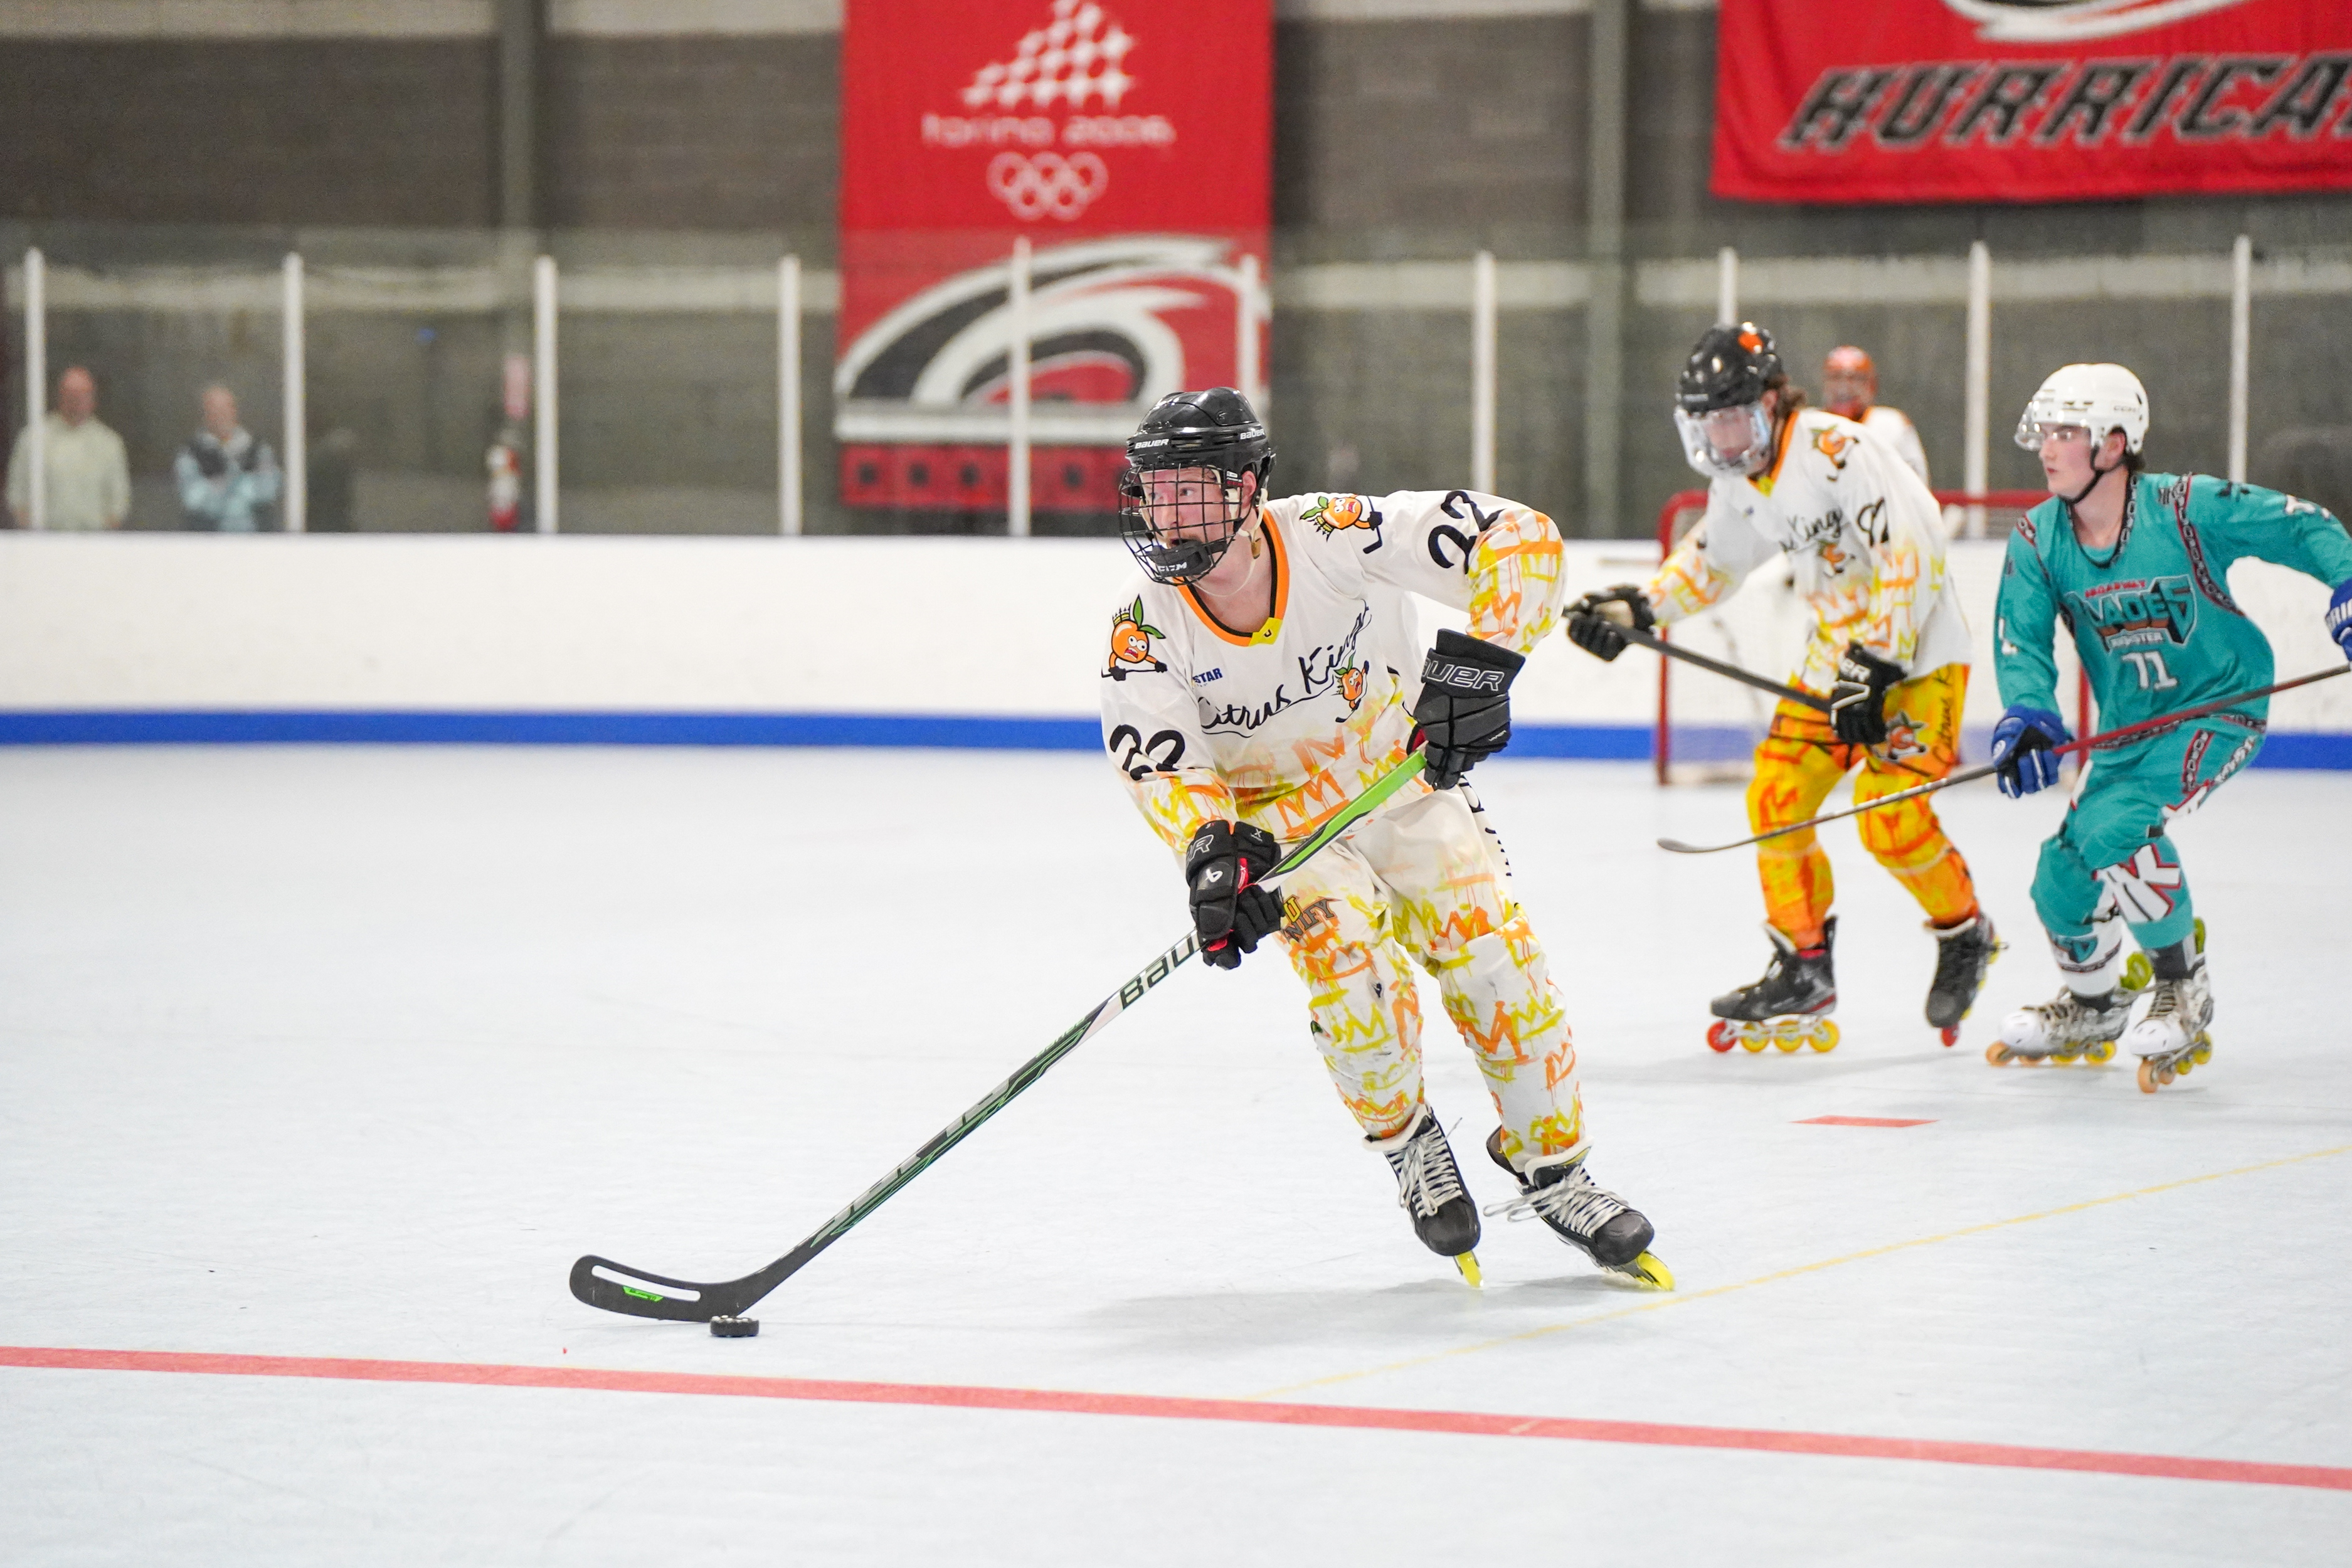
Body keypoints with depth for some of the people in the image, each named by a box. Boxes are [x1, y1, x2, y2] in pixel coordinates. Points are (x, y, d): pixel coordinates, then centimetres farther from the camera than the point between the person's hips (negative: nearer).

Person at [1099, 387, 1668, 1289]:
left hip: (1400, 781, 0)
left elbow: (1520, 537, -27)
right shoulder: (1147, 629, -21)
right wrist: (1213, 849, -48)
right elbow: (1160, 764, -28)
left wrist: (1481, 659, -40)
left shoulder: (1336, 539, -25)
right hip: (1275, 822, 0)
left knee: (1489, 948, -14)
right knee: (1346, 955, -25)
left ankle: (1551, 1170, 6)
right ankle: (1408, 1145, 1)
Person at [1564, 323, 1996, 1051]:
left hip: (1919, 654, -9)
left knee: (1889, 819, -16)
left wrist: (1873, 671, -27)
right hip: (1836, 654, 9)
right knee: (1776, 800, 0)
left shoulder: (1840, 452, -25)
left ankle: (1966, 938, 9)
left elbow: (1911, 560, -28)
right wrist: (1633, 608, 7)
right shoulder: (1742, 479, 3)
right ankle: (1804, 971, 13)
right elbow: (1711, 560, 20)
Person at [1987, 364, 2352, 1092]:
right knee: (2062, 879, 3)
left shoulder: (2187, 509, -19)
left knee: (2115, 824, -29)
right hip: (2126, 729, 6)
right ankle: (2093, 1005, 35)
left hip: (2219, 707, -6)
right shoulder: (2037, 541, -5)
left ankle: (2183, 990, -11)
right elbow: (2021, 638, -11)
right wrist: (2027, 713, -31)